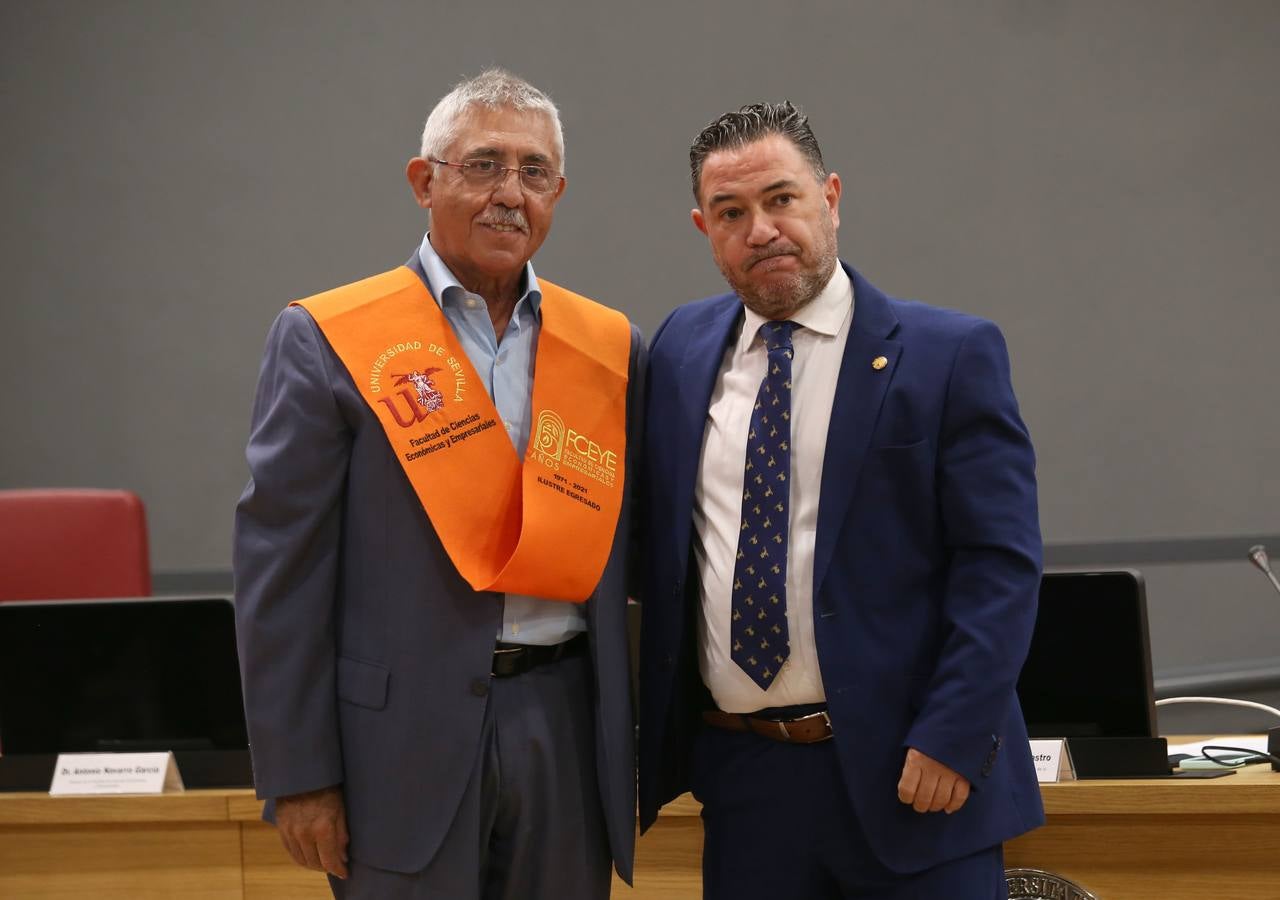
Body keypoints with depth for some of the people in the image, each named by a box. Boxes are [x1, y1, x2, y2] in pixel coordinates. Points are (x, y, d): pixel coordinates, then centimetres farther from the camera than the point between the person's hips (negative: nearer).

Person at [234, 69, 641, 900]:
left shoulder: (613, 347, 9)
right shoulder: (326, 342, -3)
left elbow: (637, 552, 13)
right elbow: (284, 571, -5)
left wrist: (645, 749, 7)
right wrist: (299, 774, -8)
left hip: (567, 729, 4)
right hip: (408, 736, -3)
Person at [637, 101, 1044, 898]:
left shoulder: (950, 355, -4)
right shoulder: (681, 349, 9)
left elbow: (1001, 562, -8)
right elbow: (656, 547, 15)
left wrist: (954, 739, -15)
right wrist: (658, 738, 5)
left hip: (912, 770, -3)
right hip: (741, 774, 4)